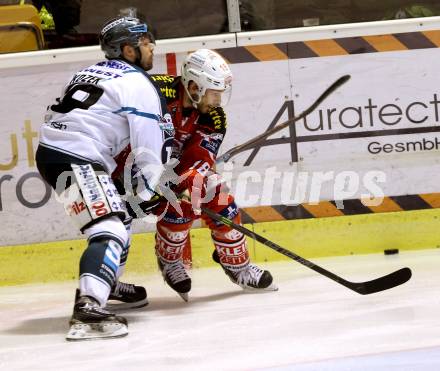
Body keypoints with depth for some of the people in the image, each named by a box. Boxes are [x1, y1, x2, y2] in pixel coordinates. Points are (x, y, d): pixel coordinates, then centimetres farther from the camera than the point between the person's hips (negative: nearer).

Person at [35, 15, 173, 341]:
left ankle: (107, 284, 43)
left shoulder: (92, 72, 23)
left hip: (51, 151, 10)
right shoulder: (139, 84, -4)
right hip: (74, 160, -10)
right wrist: (145, 193, 6)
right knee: (110, 229, -21)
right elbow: (152, 148, -6)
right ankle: (88, 309, -41)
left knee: (118, 213, 28)